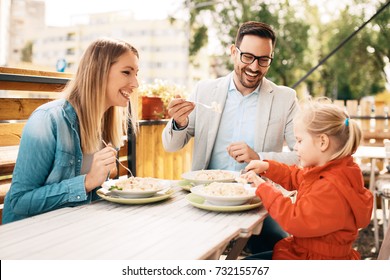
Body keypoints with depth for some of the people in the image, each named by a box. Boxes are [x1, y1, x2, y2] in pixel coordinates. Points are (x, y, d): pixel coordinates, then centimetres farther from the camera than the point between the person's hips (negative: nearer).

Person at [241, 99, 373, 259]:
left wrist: (264, 188, -20)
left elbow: (295, 220, -30)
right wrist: (266, 167, 4)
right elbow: (295, 177, 19)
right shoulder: (323, 170, 2)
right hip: (303, 250, 10)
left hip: (316, 258, -10)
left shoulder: (331, 188, -30)